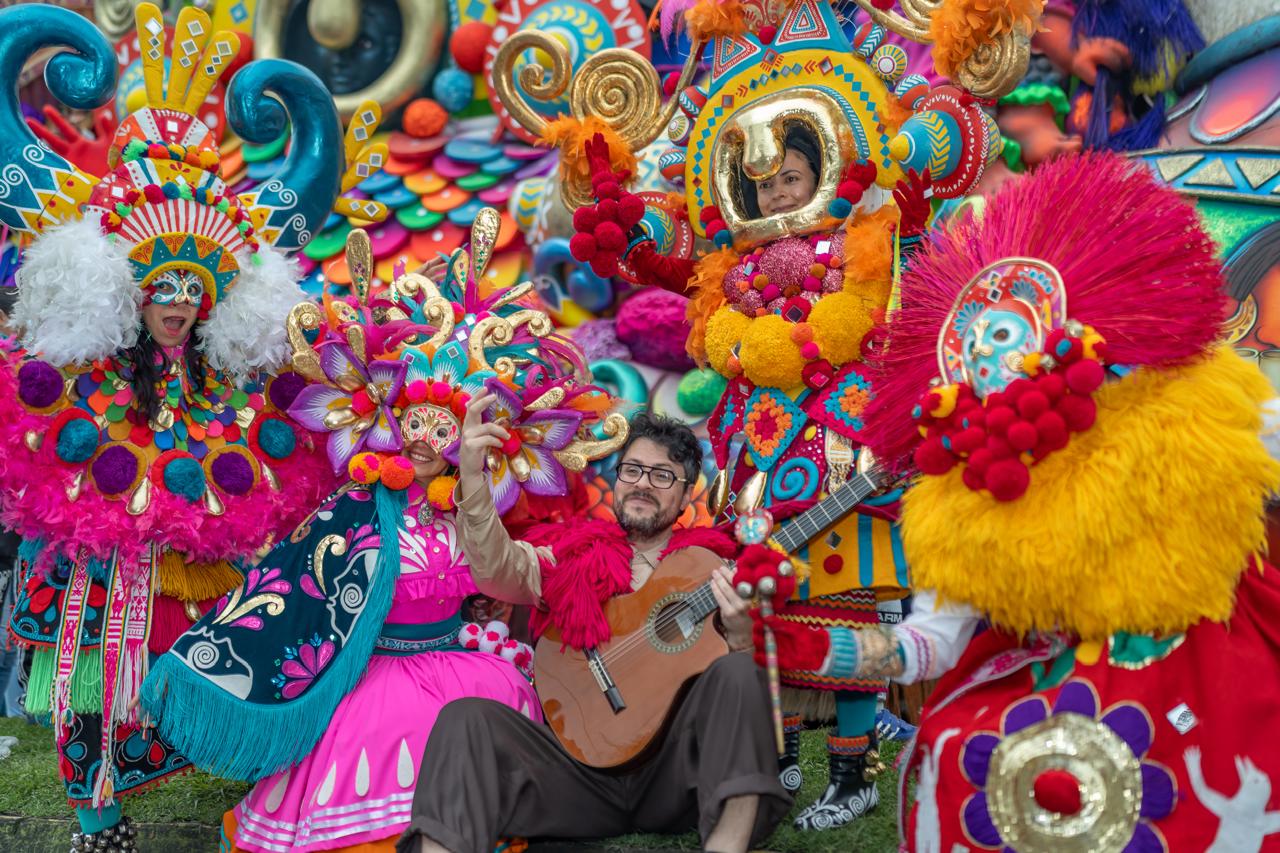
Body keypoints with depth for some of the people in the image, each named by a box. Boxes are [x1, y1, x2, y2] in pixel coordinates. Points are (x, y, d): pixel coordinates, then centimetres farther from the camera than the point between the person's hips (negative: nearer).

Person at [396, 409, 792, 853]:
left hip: (676, 767, 0)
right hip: (582, 761, 1)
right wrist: (472, 479, -31)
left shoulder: (711, 570, 9)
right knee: (466, 719, -22)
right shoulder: (574, 555, 9)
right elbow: (496, 569, -13)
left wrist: (739, 632, -22)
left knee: (736, 673, -27)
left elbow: (756, 673, 2)